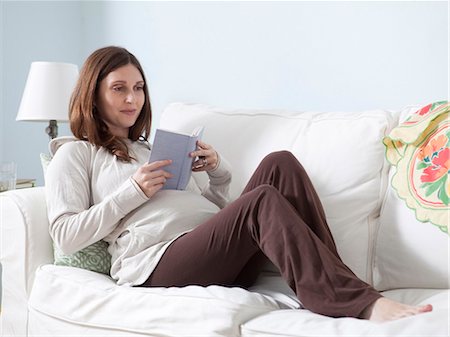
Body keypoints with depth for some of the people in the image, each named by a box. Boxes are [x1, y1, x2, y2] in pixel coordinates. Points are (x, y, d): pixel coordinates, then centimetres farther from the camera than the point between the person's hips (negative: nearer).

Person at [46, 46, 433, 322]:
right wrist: (132, 192, -6)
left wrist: (218, 171, 9)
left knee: (279, 164, -18)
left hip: (217, 255, 6)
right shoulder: (75, 154, 16)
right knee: (261, 201, -32)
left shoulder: (152, 149, 34)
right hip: (157, 263, -6)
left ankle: (337, 287, -27)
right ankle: (365, 304, -39)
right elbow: (65, 235, 0)